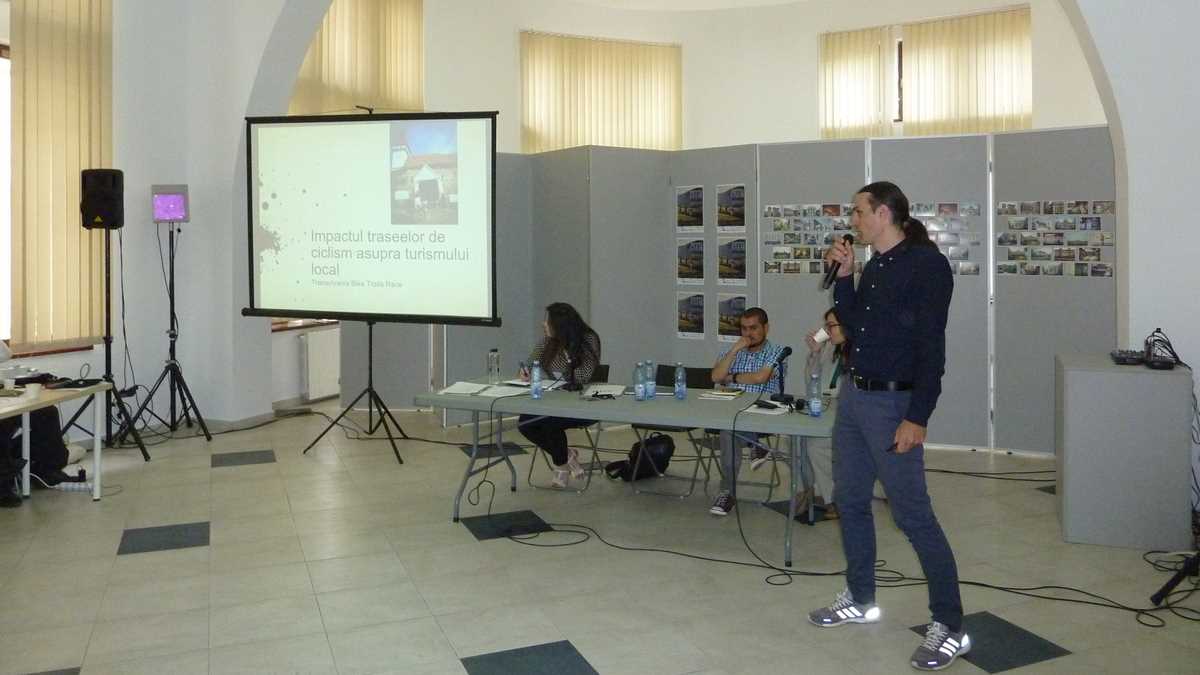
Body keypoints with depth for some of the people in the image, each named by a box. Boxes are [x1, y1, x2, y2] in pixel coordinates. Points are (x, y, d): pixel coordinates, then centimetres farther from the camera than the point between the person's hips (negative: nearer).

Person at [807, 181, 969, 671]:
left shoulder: (926, 264, -13)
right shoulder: (874, 266, 13)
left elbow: (931, 346, -18)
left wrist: (917, 418, -21)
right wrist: (844, 276, 6)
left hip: (892, 404, -9)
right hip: (853, 396, 9)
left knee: (912, 514, -6)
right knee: (849, 500, 15)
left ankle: (950, 627, 6)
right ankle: (860, 600, 30)